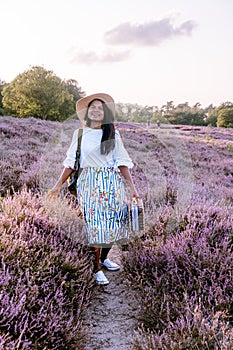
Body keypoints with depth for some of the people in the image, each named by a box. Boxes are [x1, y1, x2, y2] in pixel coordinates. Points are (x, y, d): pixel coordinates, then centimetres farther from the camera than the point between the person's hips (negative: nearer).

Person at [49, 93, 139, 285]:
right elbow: (71, 161, 9)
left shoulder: (113, 135, 4)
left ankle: (104, 258, 29)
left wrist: (132, 187, -2)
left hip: (112, 183, 1)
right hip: (90, 183, -1)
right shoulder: (79, 134, 6)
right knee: (94, 224, -2)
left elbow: (122, 162, 3)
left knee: (113, 222, 5)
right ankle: (97, 269, 12)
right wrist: (59, 184, 7)